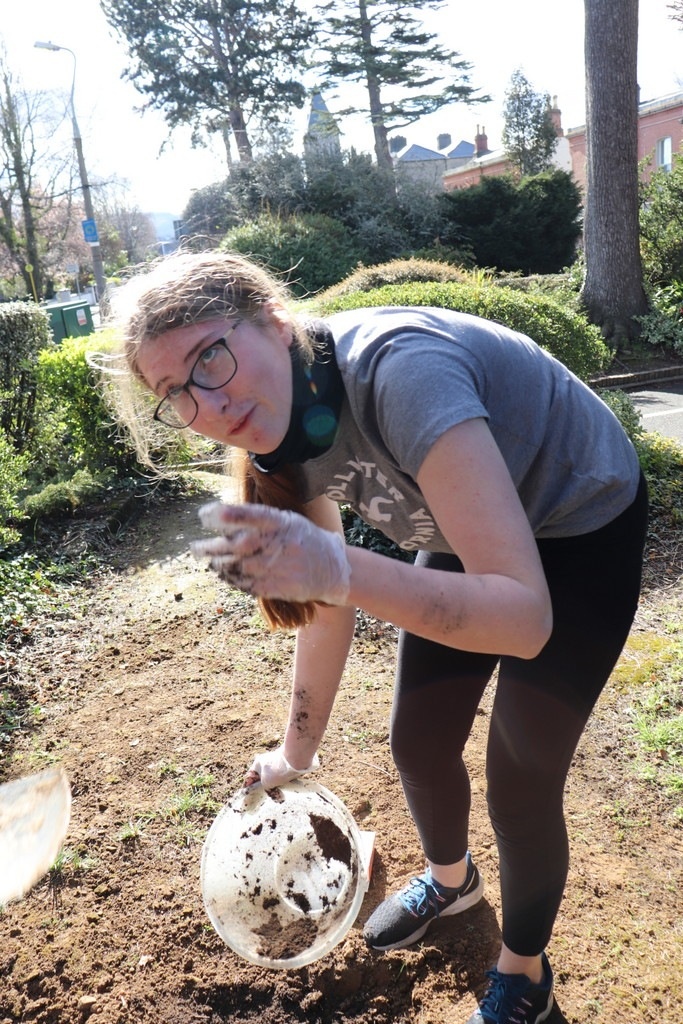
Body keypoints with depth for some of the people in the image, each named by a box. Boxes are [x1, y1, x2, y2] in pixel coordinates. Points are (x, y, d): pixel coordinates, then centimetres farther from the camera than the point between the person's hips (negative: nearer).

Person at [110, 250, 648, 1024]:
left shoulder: (399, 373, -39)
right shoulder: (281, 423, -15)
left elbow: (524, 619, -42)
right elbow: (331, 605, -3)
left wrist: (337, 568, -55)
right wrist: (297, 753, 5)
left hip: (581, 529, -6)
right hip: (465, 535, 6)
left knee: (520, 781, -4)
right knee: (418, 743, 12)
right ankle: (451, 879, 48)